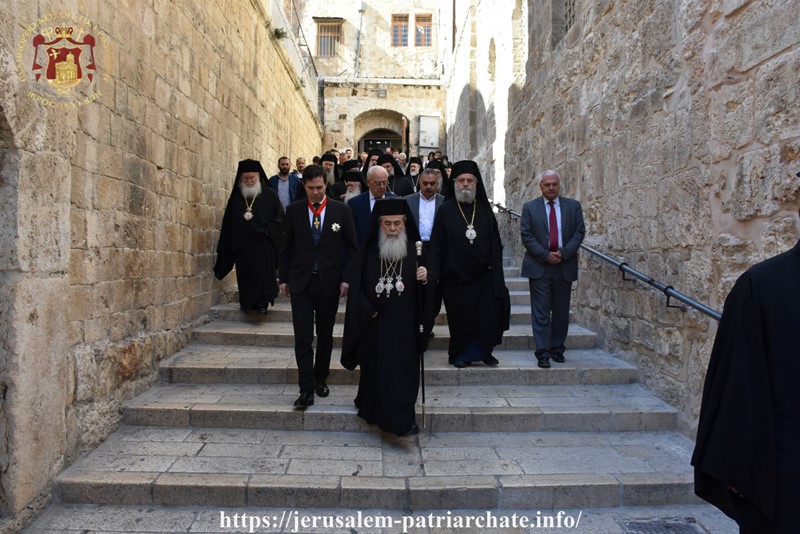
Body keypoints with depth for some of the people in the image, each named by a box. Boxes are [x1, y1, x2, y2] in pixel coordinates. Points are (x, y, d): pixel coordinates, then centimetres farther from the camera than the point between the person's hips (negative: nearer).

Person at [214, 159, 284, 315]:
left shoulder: (269, 195, 0)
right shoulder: (236, 197, 8)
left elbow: (279, 216, -1)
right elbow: (228, 222, 11)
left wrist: (267, 230, -13)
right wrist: (227, 246, 7)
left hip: (263, 243, -3)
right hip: (241, 243, 3)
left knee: (263, 271, -8)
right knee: (244, 272, 7)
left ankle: (263, 302, 2)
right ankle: (247, 302, 20)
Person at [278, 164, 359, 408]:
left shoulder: (341, 210, 0)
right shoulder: (294, 210, 3)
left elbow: (352, 247, 2)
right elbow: (286, 247, 8)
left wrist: (346, 278, -5)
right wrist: (283, 278, 4)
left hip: (329, 283, 0)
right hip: (300, 282, 0)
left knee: (325, 335, 12)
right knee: (303, 338, -3)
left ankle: (320, 379, 30)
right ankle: (306, 389, 3)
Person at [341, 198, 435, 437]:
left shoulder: (416, 251, 0)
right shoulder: (368, 252, 0)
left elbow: (428, 292, -1)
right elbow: (357, 288, 3)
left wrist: (425, 280, -22)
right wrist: (368, 311, -7)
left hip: (405, 328, 0)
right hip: (375, 326, 0)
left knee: (404, 372, 3)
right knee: (376, 370, 9)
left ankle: (403, 420, 16)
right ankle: (375, 412, 25)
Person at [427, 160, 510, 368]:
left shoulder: (485, 209, 6)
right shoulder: (446, 210, -1)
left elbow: (495, 242, 7)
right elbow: (436, 244, -5)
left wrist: (493, 265, -2)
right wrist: (433, 273, -12)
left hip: (483, 275, 2)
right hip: (456, 274, -2)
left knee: (487, 315, -1)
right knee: (460, 316, 6)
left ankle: (483, 351, 20)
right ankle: (460, 354, 23)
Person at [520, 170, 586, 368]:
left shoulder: (573, 206, 7)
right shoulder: (530, 207, 3)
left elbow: (579, 232, 2)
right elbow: (526, 235, -3)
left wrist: (563, 253, -12)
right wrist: (546, 255, -12)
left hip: (565, 266, 2)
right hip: (539, 266, -2)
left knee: (561, 312, 9)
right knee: (541, 313, -3)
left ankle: (557, 349, 22)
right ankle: (543, 353, 0)